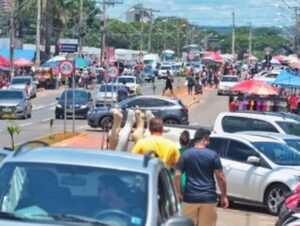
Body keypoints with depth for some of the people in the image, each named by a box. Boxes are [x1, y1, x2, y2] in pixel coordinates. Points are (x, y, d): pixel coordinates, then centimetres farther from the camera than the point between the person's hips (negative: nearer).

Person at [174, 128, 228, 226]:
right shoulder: (213, 155, -2)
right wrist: (224, 196, 5)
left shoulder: (185, 154, 1)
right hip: (208, 198, -1)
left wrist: (179, 193, 7)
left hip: (190, 197, 1)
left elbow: (177, 175, -3)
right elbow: (220, 177, -3)